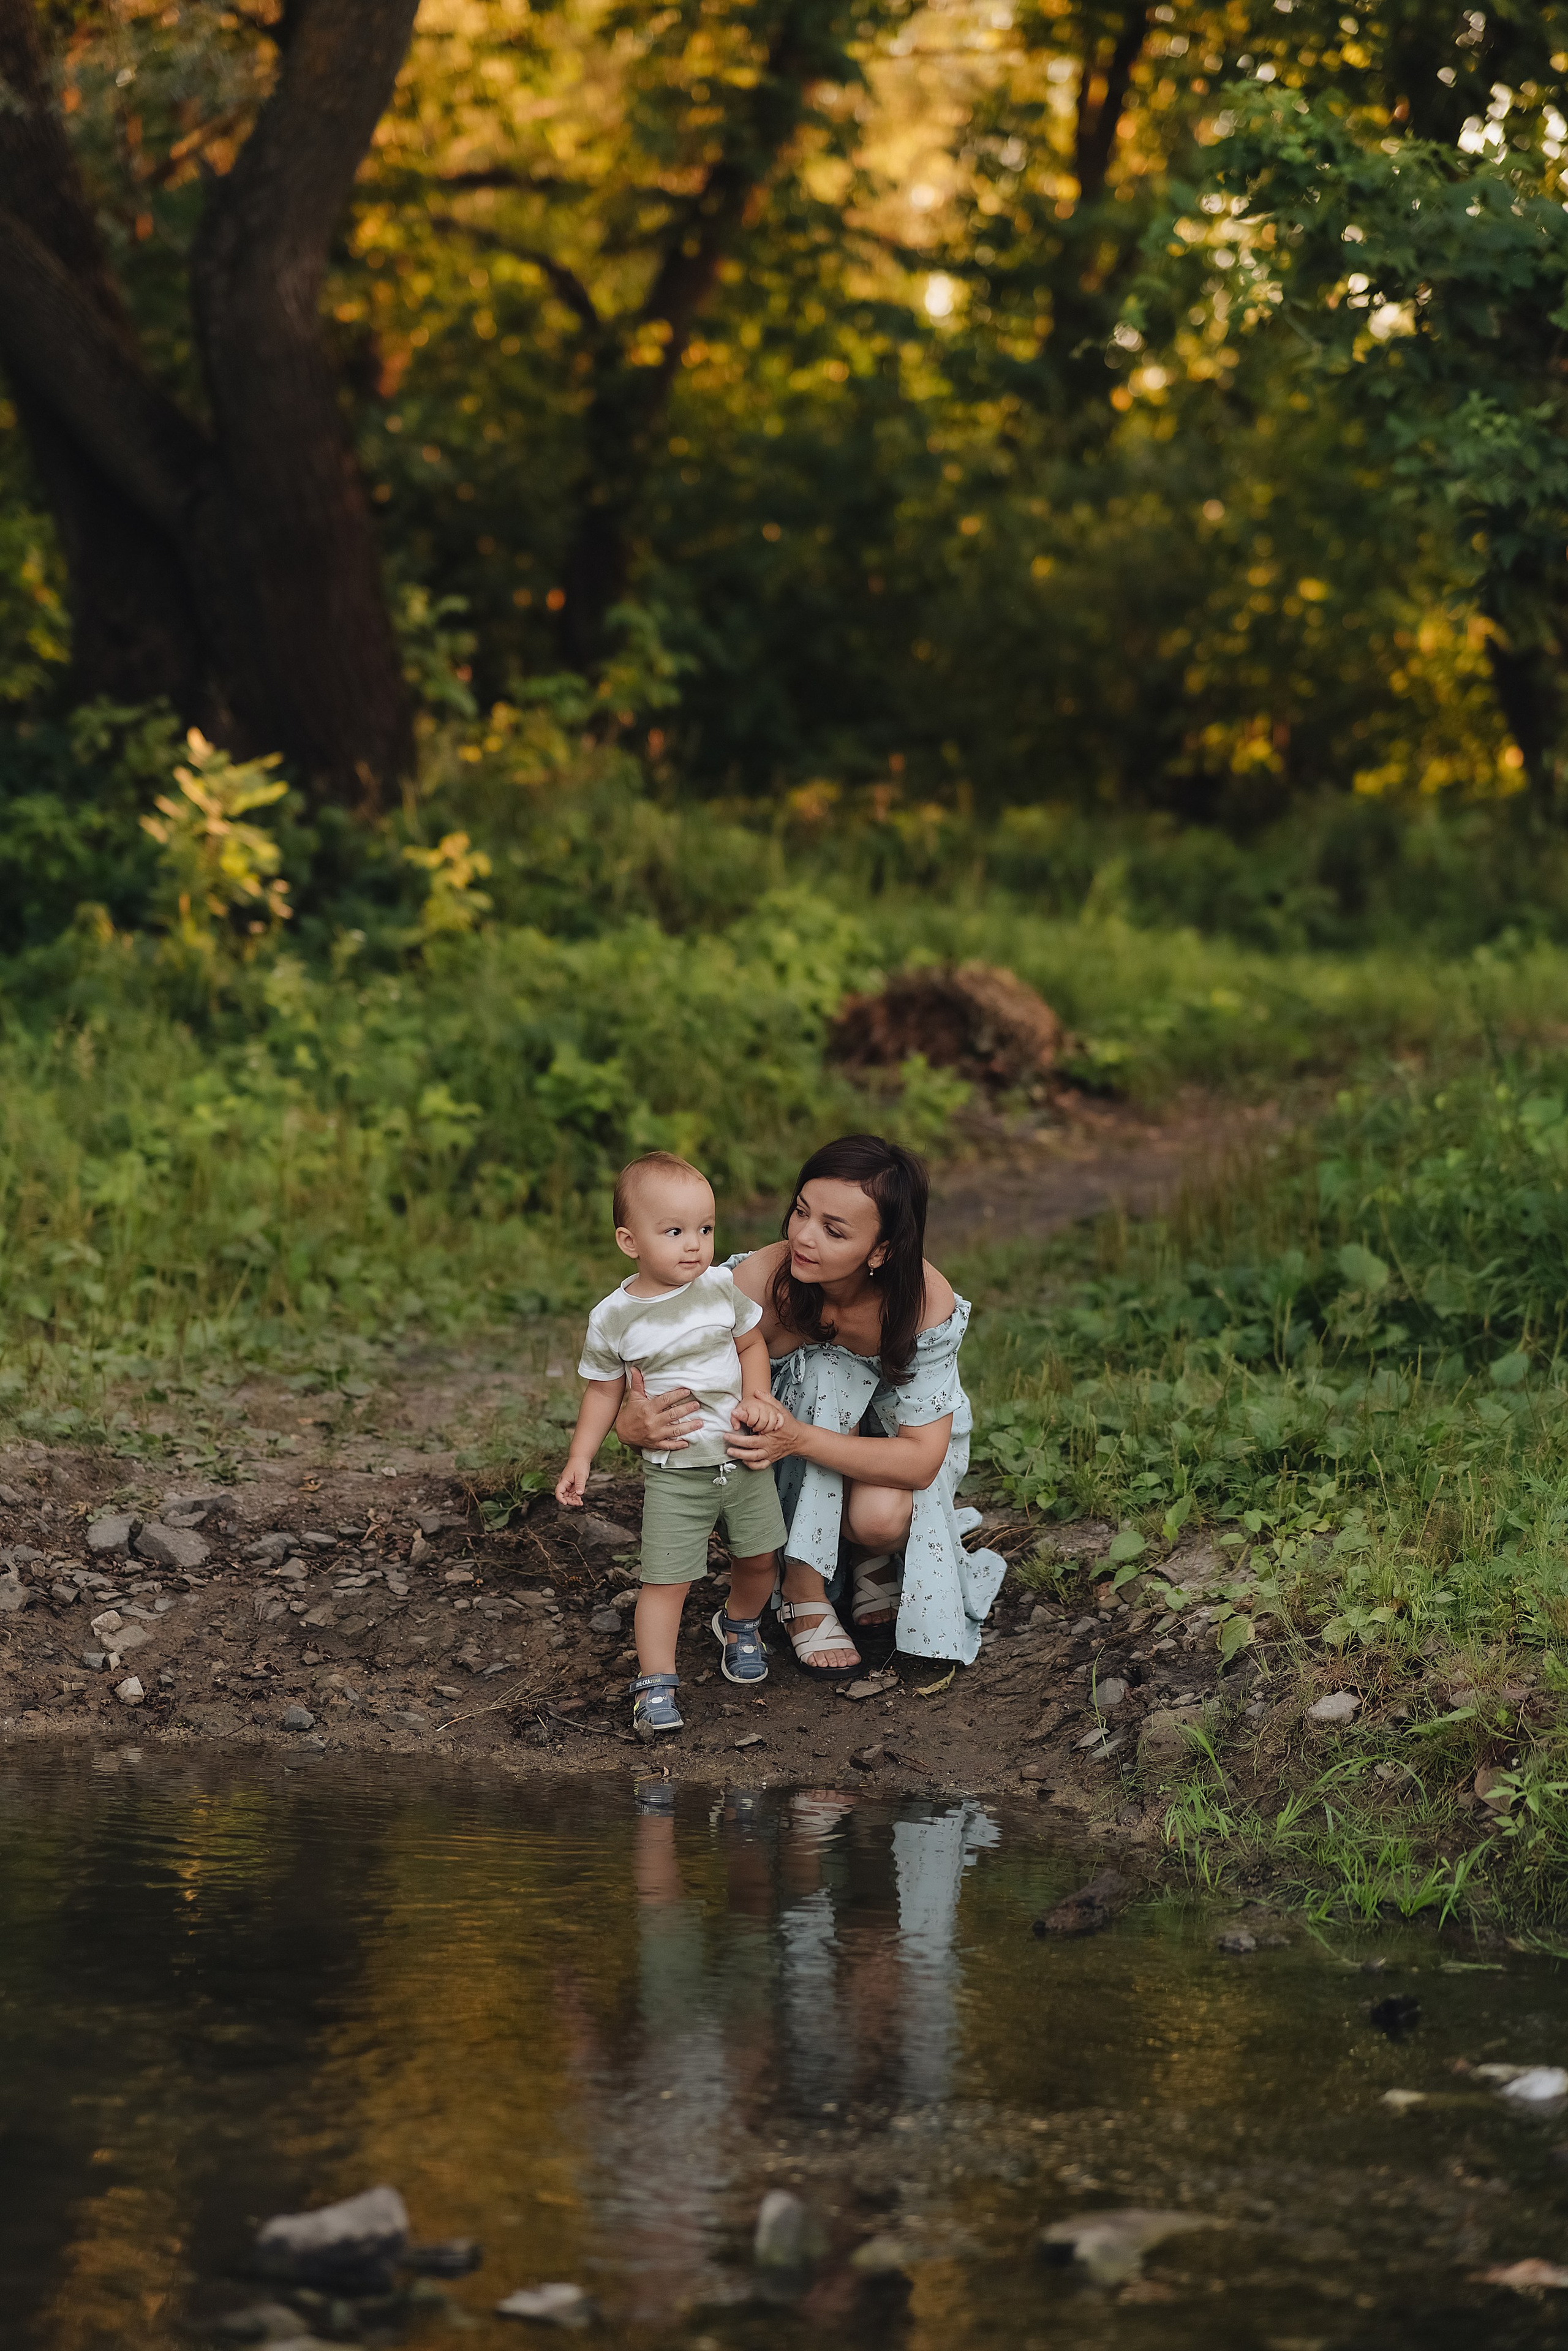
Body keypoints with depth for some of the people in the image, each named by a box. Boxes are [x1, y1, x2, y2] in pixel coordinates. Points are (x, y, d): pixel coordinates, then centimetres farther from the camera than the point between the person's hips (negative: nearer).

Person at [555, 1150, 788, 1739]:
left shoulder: (723, 1288, -7)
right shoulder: (613, 1319, -11)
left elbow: (752, 1343, 7)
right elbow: (603, 1392, 1)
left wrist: (757, 1395, -11)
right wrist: (579, 1460, -2)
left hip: (743, 1454, 3)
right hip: (673, 1470, -3)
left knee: (758, 1558, 14)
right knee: (666, 1579, -8)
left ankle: (740, 1624, 44)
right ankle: (655, 1684, 1)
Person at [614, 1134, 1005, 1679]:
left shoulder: (927, 1302, -31)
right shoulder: (760, 1283, -31)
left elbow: (921, 1460, -31)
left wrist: (800, 1438, -47)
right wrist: (633, 1422, -48)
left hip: (889, 1440, 0)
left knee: (880, 1517, -35)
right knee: (831, 1374, -33)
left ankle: (873, 1562, 6)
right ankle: (805, 1595, -19)